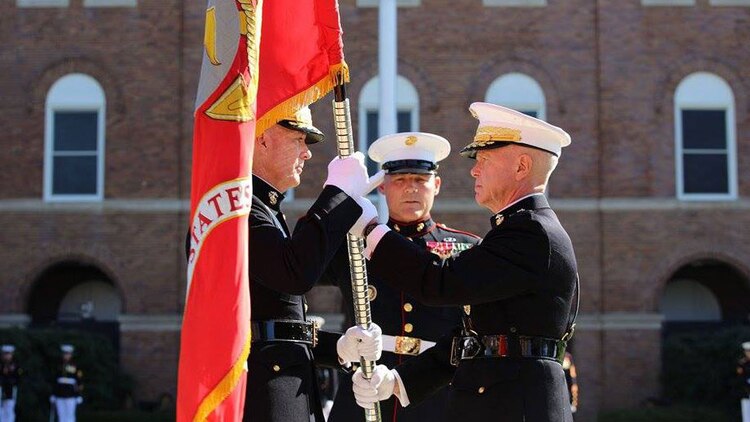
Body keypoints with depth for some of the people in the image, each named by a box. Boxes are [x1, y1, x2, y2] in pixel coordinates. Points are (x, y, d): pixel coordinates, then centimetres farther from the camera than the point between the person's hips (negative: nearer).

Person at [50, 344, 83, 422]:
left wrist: (79, 396, -8)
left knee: (70, 415, -4)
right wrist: (53, 395, 12)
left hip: (70, 396, -4)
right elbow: (55, 381, 14)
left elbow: (80, 382, -3)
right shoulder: (60, 367, 12)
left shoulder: (75, 367, -1)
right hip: (60, 395, 4)